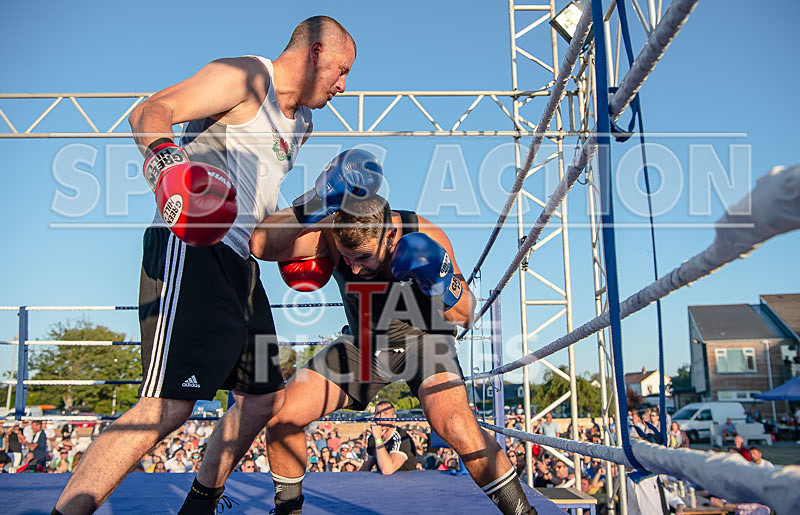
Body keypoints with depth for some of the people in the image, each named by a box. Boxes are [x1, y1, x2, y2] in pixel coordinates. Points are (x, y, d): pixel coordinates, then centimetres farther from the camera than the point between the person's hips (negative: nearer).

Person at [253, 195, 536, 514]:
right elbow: (260, 246, -34)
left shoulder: (424, 236, -25)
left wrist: (445, 287, -35)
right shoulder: (331, 237, -22)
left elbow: (465, 317, -15)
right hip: (364, 344, 3)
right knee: (281, 417, -8)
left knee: (455, 425, -30)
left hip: (423, 339, -3)